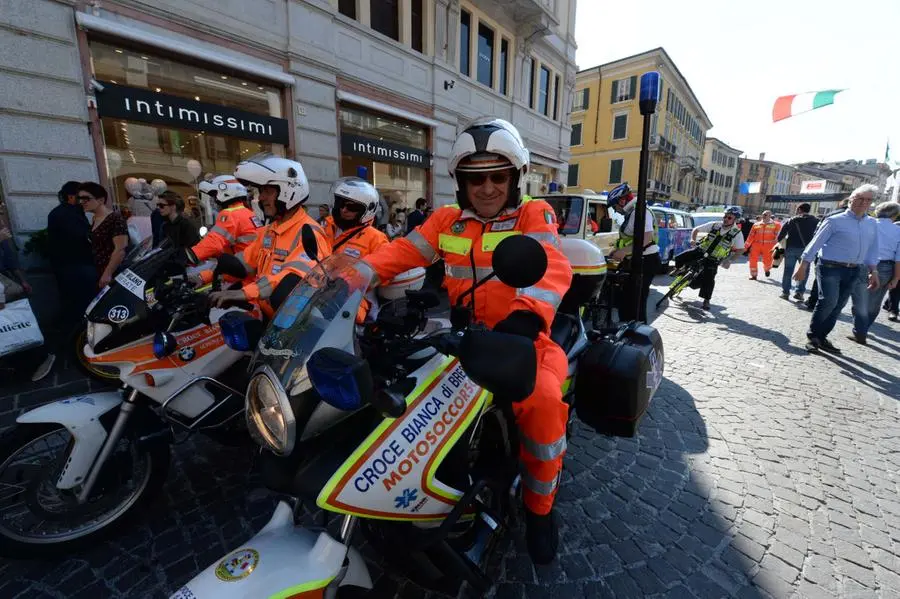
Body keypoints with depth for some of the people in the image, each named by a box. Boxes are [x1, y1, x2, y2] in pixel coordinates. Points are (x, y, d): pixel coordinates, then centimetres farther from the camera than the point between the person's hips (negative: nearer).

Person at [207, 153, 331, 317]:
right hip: (265, 315, 7)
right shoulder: (269, 230, 16)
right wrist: (205, 276, 7)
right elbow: (244, 261, 18)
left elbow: (296, 276, -31)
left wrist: (246, 293, -39)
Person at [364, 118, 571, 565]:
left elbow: (552, 269, -20)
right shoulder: (446, 220, 11)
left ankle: (539, 505, 4)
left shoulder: (533, 214, -2)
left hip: (517, 335, -3)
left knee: (542, 400, -28)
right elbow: (399, 254, 3)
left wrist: (526, 316, -41)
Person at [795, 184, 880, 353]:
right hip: (830, 268, -6)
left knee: (838, 306, 6)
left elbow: (872, 250, 18)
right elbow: (815, 243, -5)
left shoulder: (872, 224, 13)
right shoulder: (835, 221, -4)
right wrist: (803, 267, -9)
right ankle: (813, 336, -4)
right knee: (829, 301, -18)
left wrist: (873, 271, 11)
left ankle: (821, 337, 15)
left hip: (854, 271, 6)